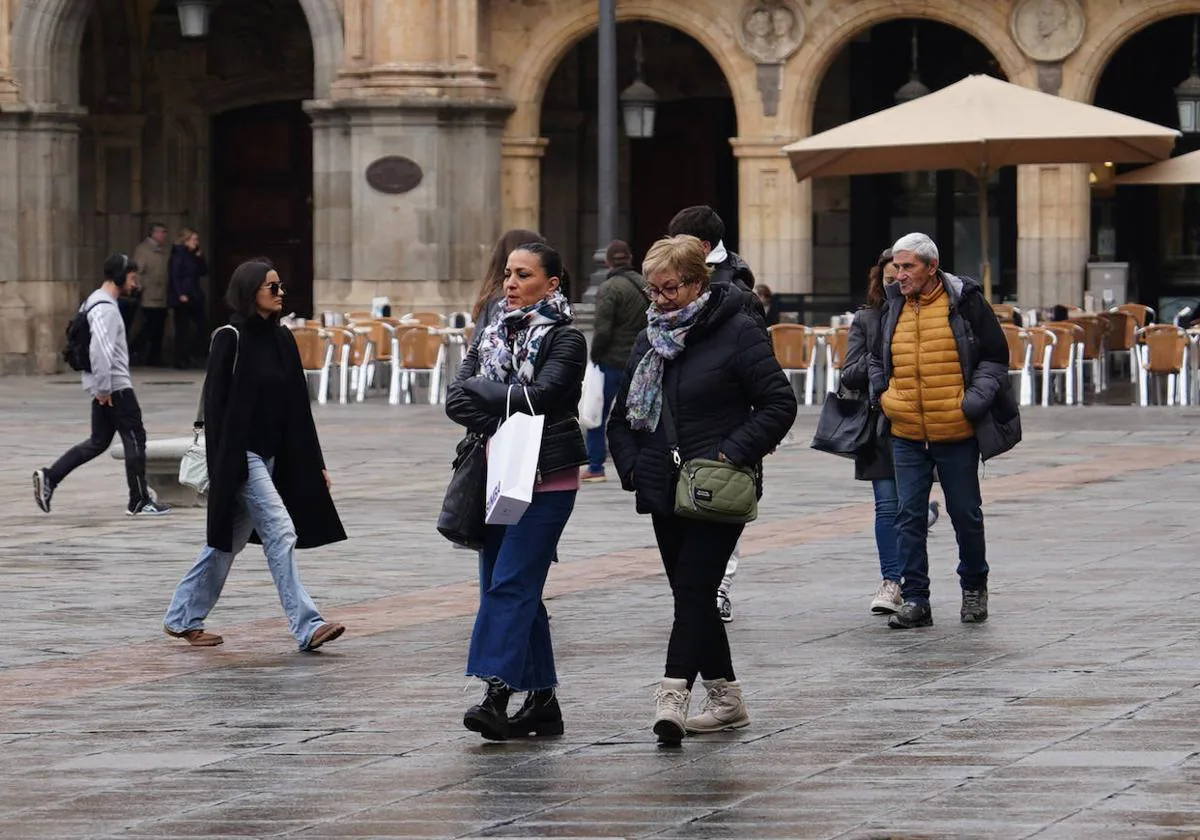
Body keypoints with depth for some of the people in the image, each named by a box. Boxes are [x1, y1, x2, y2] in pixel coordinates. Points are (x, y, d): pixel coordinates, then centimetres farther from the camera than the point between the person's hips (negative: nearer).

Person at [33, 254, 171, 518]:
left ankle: (49, 477, 8)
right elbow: (100, 350, -26)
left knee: (98, 441, 14)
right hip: (115, 386, -10)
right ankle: (140, 501, 4)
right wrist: (103, 388, -22)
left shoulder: (96, 302, 15)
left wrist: (101, 387, 20)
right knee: (135, 438, -1)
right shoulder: (106, 308, -17)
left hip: (106, 386, 10)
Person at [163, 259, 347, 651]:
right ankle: (306, 626, -13)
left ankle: (182, 618, 23)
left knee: (228, 542, 13)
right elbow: (215, 403, -12)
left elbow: (298, 405, 13)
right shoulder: (230, 339, -10)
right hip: (241, 455, -8)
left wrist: (315, 463, 11)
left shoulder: (282, 339, 10)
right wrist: (223, 467, -17)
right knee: (280, 531, -12)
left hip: (272, 455, 8)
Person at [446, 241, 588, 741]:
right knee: (511, 588, 7)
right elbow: (456, 402, 2)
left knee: (510, 584, -16)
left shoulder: (565, 339, -4)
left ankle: (497, 694, -22)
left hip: (547, 479, -7)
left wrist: (479, 389, -8)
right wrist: (501, 426, -14)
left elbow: (539, 397, -19)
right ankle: (542, 701, 12)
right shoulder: (494, 334, 13)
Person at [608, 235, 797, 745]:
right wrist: (632, 465, 6)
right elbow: (623, 415, 22)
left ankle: (672, 697, -23)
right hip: (664, 492, 7)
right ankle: (725, 697, 19)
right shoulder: (650, 340, 14)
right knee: (691, 596, 10)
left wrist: (733, 454, -18)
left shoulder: (737, 333, -7)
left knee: (694, 590, -15)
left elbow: (780, 404, -10)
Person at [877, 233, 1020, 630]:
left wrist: (975, 400, -12)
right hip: (906, 434, 3)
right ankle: (914, 600, 3)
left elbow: (995, 358, -1)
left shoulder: (965, 302, -5)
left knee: (965, 514, 8)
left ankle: (974, 588, 27)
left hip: (957, 433, -3)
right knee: (909, 516, -1)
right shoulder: (893, 309, 8)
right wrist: (881, 398, 7)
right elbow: (878, 362, 23)